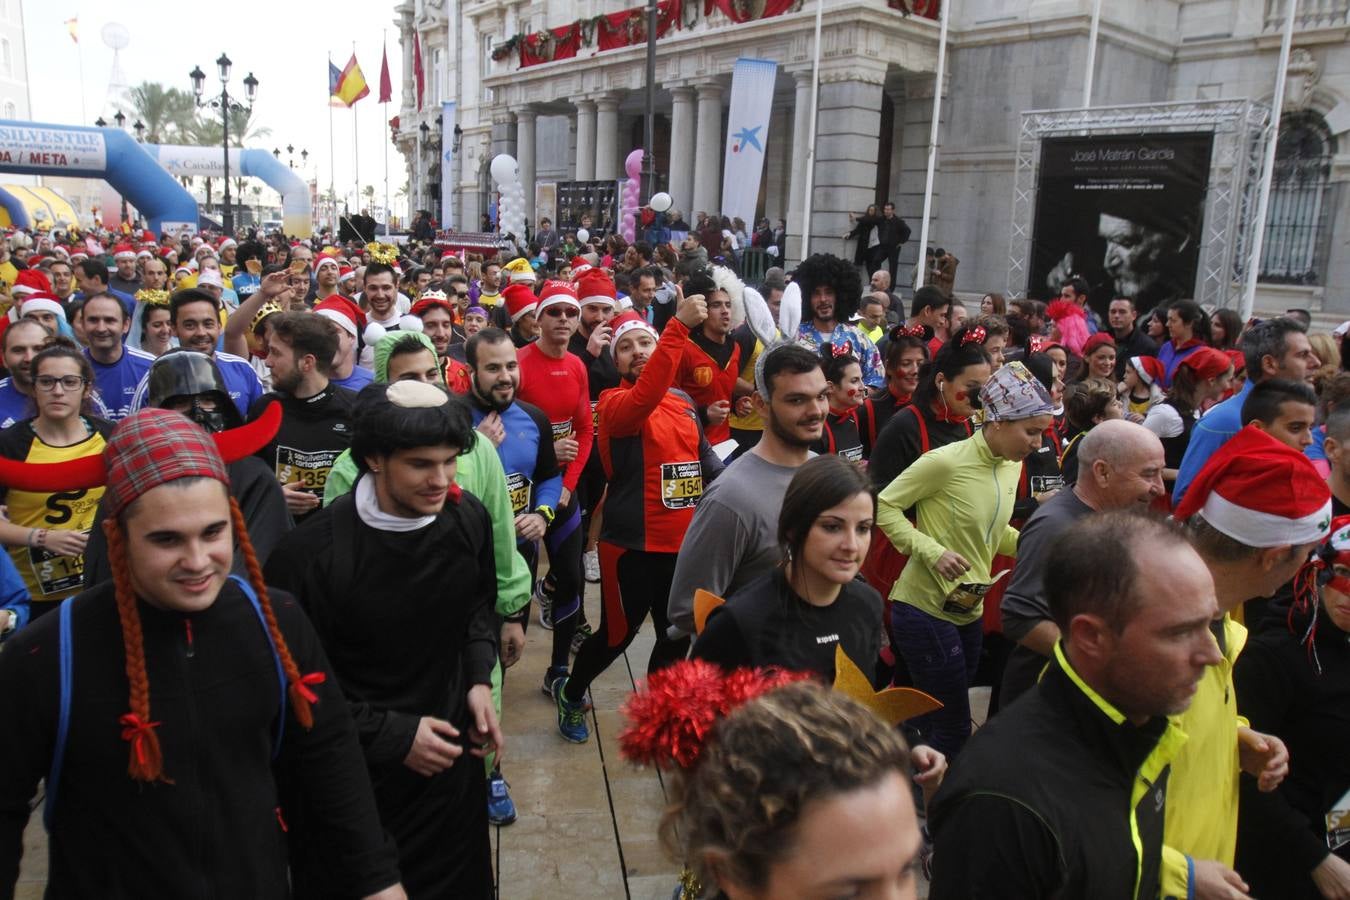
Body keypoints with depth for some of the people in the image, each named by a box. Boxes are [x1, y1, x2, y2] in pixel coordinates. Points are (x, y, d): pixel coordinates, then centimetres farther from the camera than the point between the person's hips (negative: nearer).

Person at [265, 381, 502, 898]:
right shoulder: (310, 554, -25)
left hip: (449, 756, 5)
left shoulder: (468, 517, -9)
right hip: (353, 782, -4)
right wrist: (391, 736, -16)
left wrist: (479, 679, -3)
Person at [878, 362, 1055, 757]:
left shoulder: (1011, 466, 7)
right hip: (925, 608, -8)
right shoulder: (946, 461, -19)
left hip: (969, 610, 8)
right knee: (953, 729, 0)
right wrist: (933, 551, -25)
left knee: (933, 720, 18)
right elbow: (884, 506, -15)